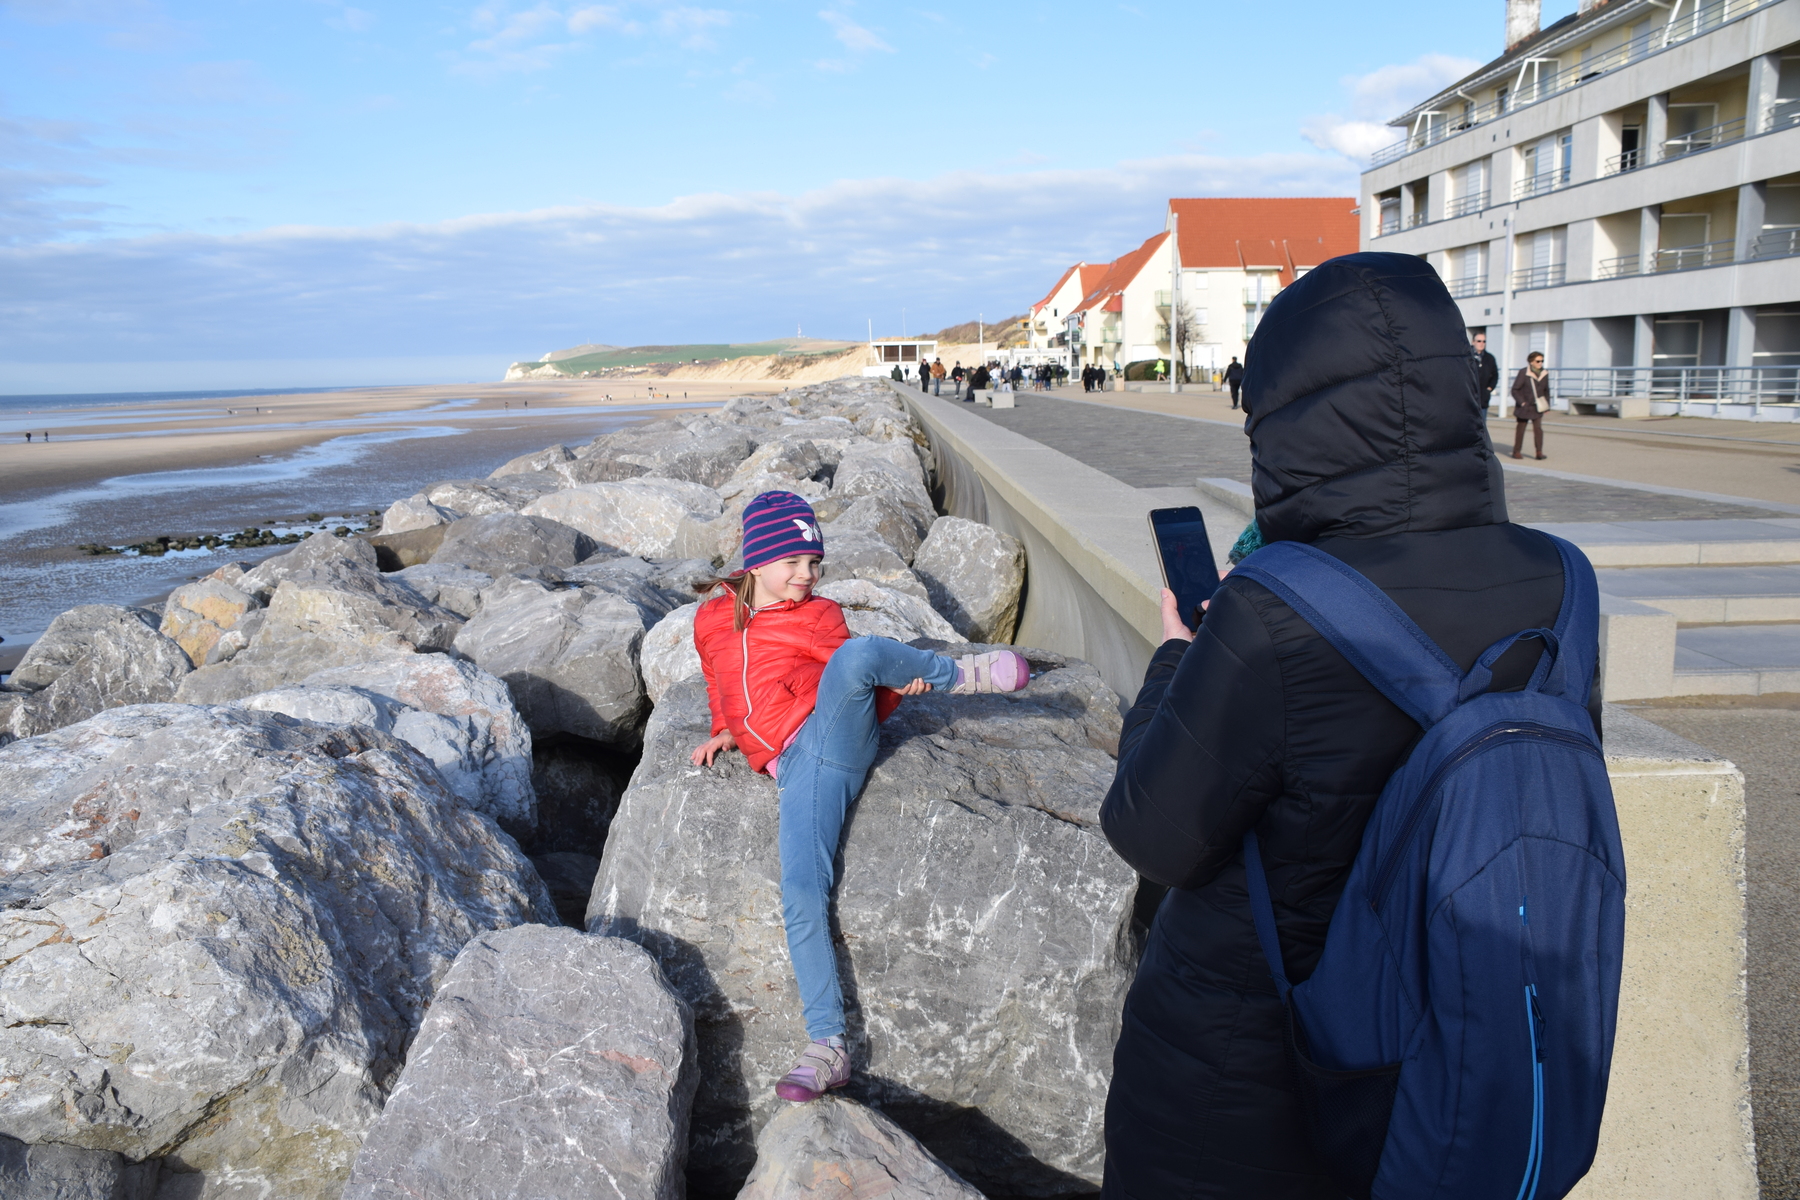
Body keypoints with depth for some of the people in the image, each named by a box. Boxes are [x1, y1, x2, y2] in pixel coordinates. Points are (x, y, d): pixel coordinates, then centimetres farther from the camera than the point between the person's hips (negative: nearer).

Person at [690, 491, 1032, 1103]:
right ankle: (828, 1047, -13)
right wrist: (725, 731, 21)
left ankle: (961, 672, -6)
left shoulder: (817, 616, 15)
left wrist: (898, 690, -5)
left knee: (858, 651, -33)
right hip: (797, 769, 1)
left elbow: (861, 688, 15)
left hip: (835, 732, -1)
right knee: (800, 896, -19)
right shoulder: (711, 620, 20)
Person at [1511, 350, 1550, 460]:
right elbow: (1515, 390, -8)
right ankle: (1516, 451, 15)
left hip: (1537, 407, 3)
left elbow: (1546, 391, 16)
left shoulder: (1544, 374, 4)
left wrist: (1546, 404, 9)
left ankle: (1539, 452, -5)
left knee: (1538, 428, -5)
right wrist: (1521, 402, -13)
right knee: (1520, 429, 6)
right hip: (1524, 407, -3)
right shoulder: (1523, 373, -10)